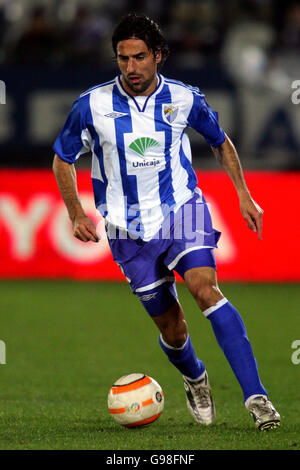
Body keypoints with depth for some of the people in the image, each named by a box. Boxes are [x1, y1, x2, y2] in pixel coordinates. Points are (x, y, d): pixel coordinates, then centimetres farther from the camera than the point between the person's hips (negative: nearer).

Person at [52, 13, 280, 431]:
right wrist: (76, 214, -2)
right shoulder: (92, 105, -7)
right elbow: (63, 159, 8)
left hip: (182, 209, -1)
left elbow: (221, 143, 15)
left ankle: (255, 396, -30)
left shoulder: (185, 99, -4)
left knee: (205, 288, -27)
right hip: (129, 230, 1)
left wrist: (244, 196, 8)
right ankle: (195, 379, 39)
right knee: (171, 328, 3)